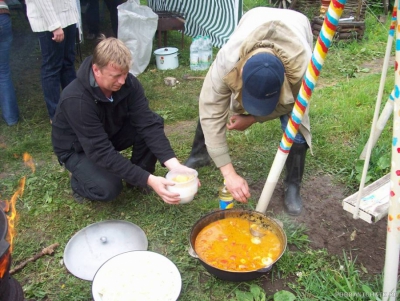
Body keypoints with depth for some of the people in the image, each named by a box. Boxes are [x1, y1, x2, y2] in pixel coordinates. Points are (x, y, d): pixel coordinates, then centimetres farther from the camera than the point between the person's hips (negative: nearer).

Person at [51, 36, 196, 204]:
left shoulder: (128, 83, -21)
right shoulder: (76, 100, -37)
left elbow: (148, 123, -25)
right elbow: (101, 152, -38)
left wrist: (173, 164, -38)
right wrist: (149, 180, -43)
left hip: (111, 134, 5)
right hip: (77, 149, -4)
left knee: (154, 124, -21)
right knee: (108, 188, -29)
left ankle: (140, 174, 2)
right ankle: (79, 180, 5)